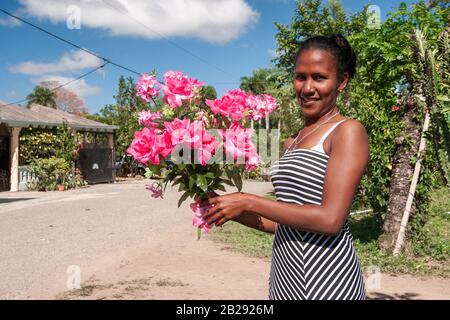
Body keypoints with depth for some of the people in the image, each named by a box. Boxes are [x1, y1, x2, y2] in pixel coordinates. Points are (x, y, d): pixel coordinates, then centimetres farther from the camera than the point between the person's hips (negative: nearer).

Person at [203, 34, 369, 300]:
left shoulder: (348, 131, -9)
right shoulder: (292, 142, 12)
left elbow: (331, 219, -19)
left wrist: (248, 202, -16)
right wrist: (233, 213, 4)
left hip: (326, 279, -6)